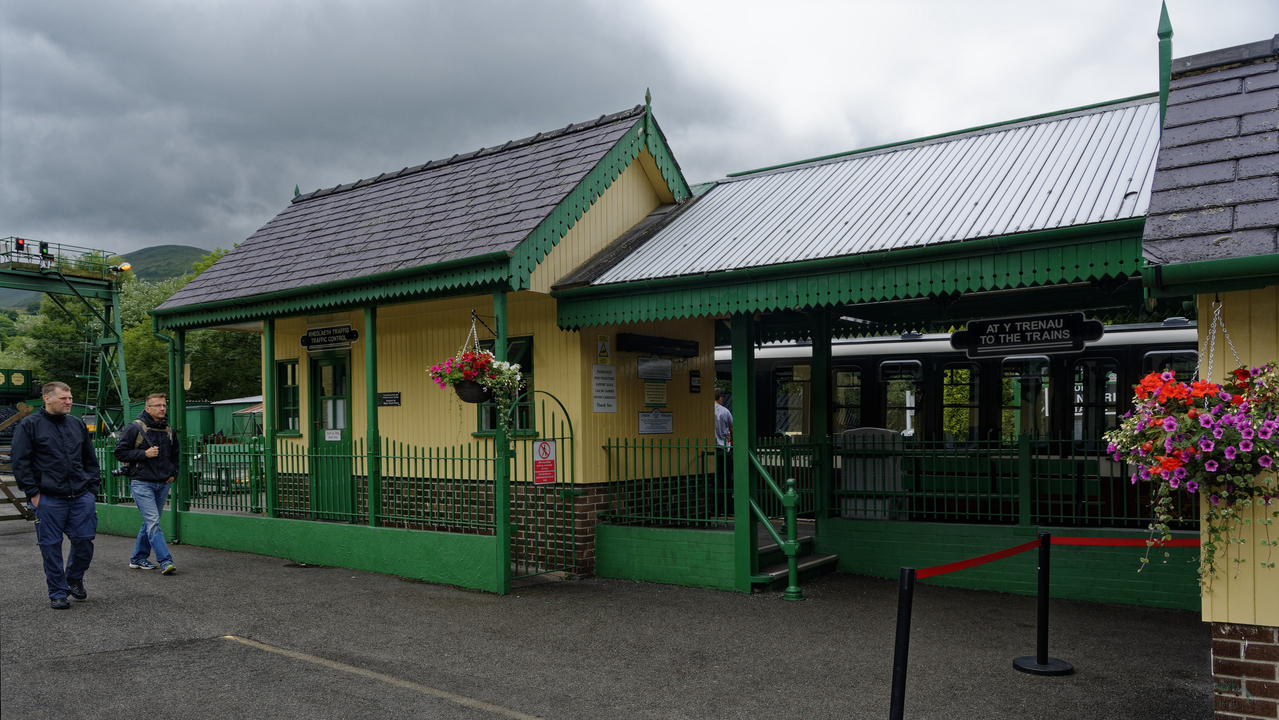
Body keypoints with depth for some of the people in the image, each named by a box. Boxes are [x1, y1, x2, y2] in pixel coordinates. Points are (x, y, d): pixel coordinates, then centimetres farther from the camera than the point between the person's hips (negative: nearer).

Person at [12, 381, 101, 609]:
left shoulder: (77, 424, 12)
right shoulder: (29, 425, -1)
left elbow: (90, 459, 18)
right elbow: (19, 462, -3)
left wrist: (92, 488, 10)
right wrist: (32, 493, -8)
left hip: (81, 497, 4)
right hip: (49, 499, -3)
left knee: (84, 541, 3)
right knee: (51, 546, 3)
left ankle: (74, 578, 29)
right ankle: (57, 592, 16)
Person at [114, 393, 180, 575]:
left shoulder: (168, 431, 12)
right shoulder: (135, 428, -6)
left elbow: (175, 455, 26)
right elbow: (120, 452, -6)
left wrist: (173, 473, 13)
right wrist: (144, 453, -16)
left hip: (163, 484, 6)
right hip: (141, 483, -6)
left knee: (150, 522, 12)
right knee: (153, 521, -14)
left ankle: (138, 558, 26)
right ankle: (165, 561, -18)